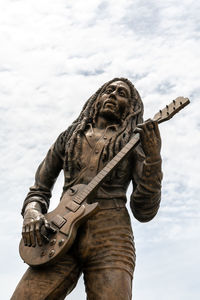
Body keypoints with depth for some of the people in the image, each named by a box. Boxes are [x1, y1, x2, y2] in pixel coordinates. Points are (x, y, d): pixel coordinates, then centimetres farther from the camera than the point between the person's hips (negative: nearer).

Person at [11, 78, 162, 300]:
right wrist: (32, 212, 0)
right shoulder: (68, 138, 21)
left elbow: (144, 212, 4)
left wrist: (153, 157, -7)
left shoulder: (135, 145, 13)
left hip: (111, 239, -1)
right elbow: (39, 190, 23)